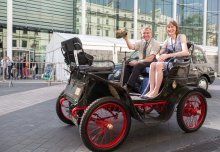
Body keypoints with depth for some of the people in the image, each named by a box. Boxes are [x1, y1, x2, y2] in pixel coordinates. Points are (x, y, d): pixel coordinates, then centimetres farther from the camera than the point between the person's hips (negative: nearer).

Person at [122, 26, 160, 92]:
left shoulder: (155, 43, -8)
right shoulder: (141, 42, 10)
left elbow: (151, 58, -17)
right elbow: (131, 47, -7)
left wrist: (138, 61, -23)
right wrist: (126, 39, -22)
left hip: (150, 63, -6)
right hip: (140, 61, 6)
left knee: (138, 65, -33)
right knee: (127, 64, -15)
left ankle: (129, 87, -32)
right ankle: (125, 85, -15)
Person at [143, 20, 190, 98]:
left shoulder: (181, 37, 2)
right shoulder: (167, 41, 17)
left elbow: (186, 52, -14)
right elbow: (159, 54, 12)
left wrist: (168, 55, -21)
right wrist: (159, 57, -15)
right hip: (169, 62, 5)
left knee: (159, 65, -31)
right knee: (152, 64, -23)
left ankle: (156, 92, -29)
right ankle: (151, 90, -28)